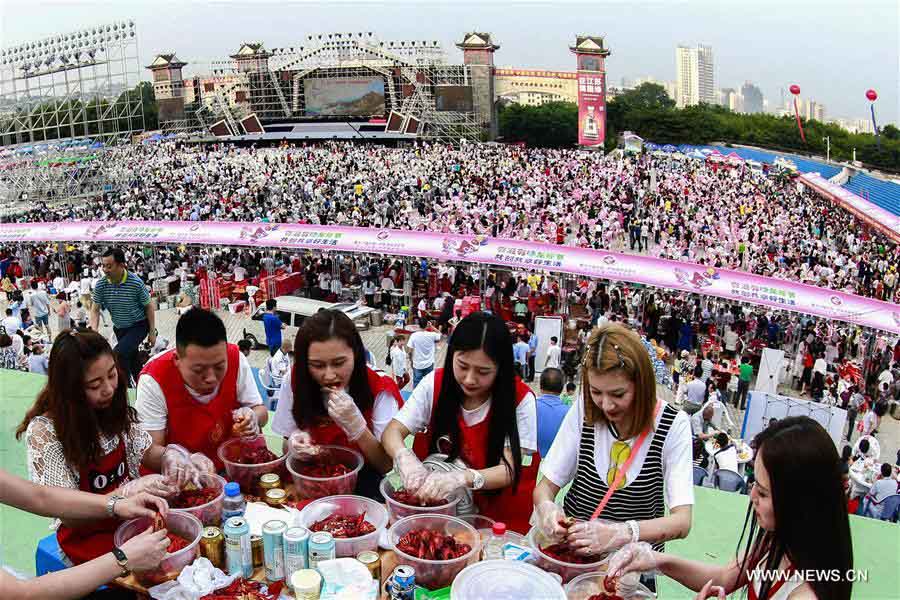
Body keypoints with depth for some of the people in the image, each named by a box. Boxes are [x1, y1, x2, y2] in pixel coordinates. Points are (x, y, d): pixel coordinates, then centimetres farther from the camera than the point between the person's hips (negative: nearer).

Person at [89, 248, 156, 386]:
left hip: (138, 325, -5)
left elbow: (148, 306, -12)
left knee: (118, 354, -25)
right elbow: (95, 310, -5)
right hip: (119, 328, 5)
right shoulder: (100, 285, -13)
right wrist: (94, 331, -22)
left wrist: (152, 332, -8)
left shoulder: (136, 283, -23)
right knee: (131, 360, 18)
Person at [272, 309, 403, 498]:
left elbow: (387, 465, -16)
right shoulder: (295, 381, -9)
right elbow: (287, 445, 2)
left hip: (362, 480, 0)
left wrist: (355, 424, -31)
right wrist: (294, 444, -22)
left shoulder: (379, 388, -15)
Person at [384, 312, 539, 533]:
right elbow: (392, 432, -6)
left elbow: (509, 471, -18)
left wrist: (462, 478, -38)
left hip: (499, 511, -2)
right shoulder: (435, 384, -6)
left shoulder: (520, 399, -13)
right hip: (439, 500, 3)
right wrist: (405, 458, -30)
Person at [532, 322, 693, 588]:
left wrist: (621, 532, -34)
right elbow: (546, 485, -1)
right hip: (572, 546, 1)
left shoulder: (672, 425, -11)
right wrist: (545, 506, -25)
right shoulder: (583, 410, -6)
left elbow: (681, 521, -16)